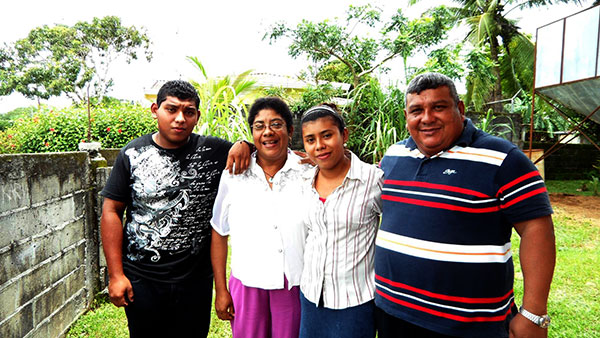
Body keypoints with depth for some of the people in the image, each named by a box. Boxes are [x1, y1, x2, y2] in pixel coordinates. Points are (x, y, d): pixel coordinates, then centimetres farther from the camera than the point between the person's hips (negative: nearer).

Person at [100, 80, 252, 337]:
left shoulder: (214, 151, -4)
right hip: (141, 280, 0)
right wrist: (116, 275, -4)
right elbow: (112, 211, -1)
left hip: (196, 279, 1)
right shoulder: (132, 155, -3)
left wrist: (244, 145, -19)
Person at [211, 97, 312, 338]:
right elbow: (219, 234, 5)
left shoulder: (310, 173, -5)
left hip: (296, 287, 0)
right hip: (247, 286, 1)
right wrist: (220, 290, 5)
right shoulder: (233, 175, -2)